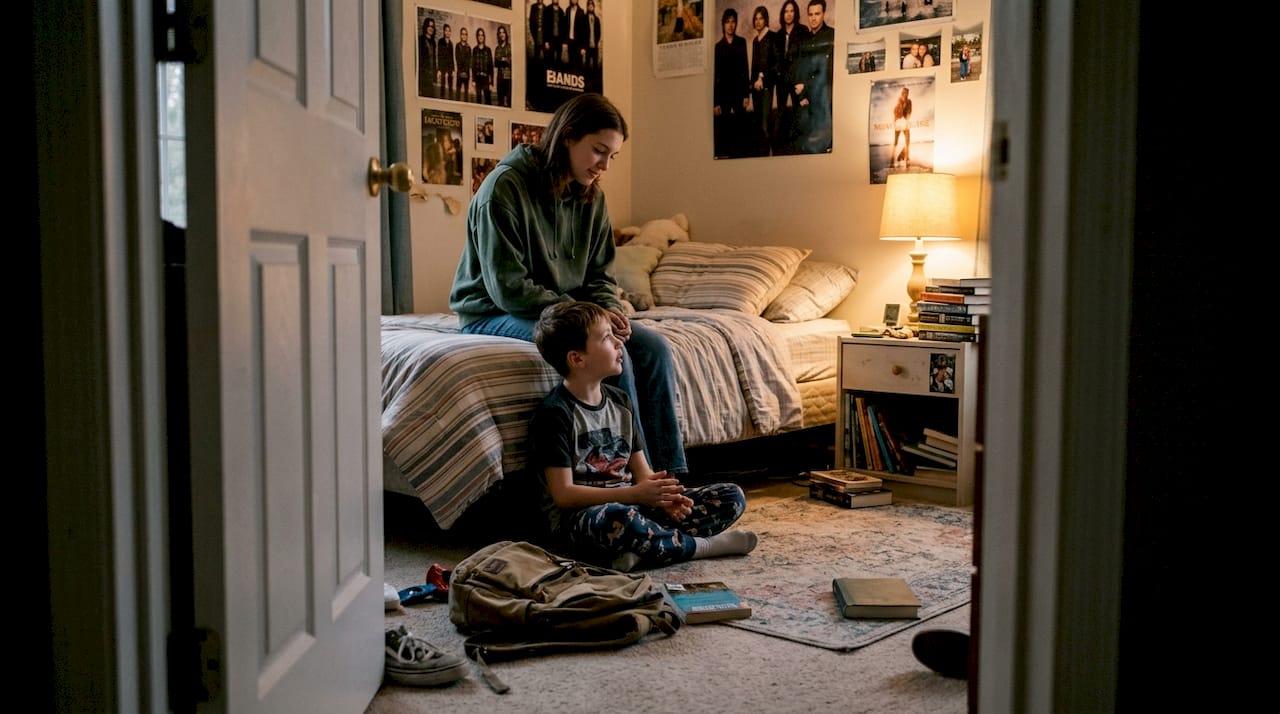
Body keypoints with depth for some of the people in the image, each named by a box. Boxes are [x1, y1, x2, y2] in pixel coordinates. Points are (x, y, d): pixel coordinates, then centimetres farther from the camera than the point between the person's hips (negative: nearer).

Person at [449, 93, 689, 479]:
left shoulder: (591, 196, 4)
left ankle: (672, 475, -12)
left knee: (653, 347, -14)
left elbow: (600, 276, 11)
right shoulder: (506, 186, -19)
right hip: (495, 314, -7)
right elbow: (508, 288, -22)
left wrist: (609, 309, -13)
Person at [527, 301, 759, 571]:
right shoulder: (554, 413, -11)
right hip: (578, 519, -8)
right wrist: (635, 494, -21)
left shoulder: (620, 402, 13)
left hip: (631, 506, 8)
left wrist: (663, 496, -10)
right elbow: (563, 494, -16)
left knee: (732, 497, -1)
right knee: (616, 519, -44)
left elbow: (642, 471, 14)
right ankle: (703, 546, -17)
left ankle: (642, 547, -22)